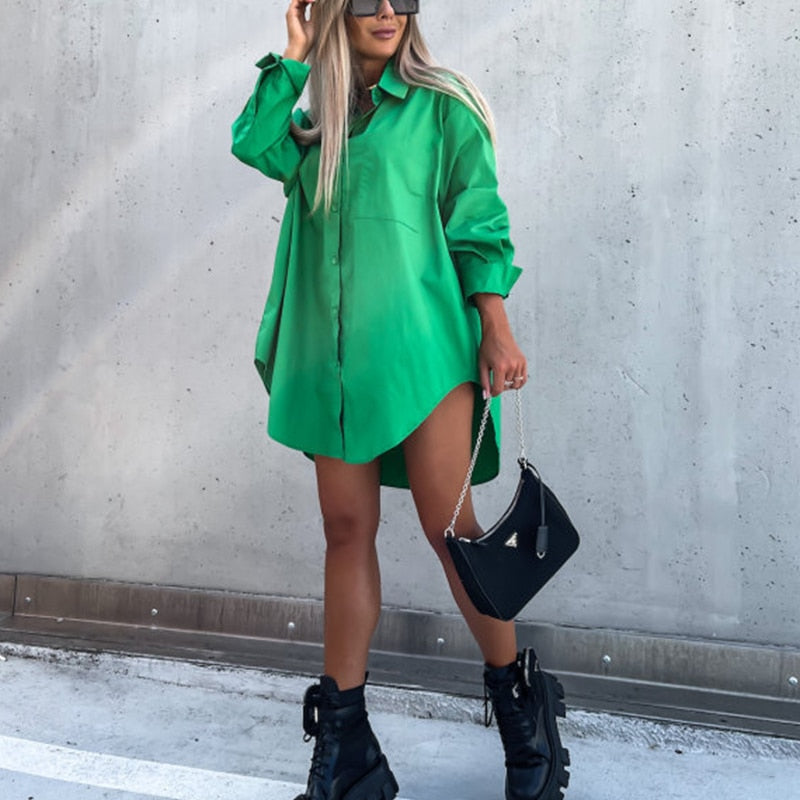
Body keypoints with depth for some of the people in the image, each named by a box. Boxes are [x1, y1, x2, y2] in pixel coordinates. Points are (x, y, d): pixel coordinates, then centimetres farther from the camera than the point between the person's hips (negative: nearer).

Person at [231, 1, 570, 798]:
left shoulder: (438, 106, 7)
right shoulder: (314, 121, 18)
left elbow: (478, 220, 0)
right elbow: (252, 144, -1)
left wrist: (496, 326, -8)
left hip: (420, 338, -4)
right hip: (331, 351, 4)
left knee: (448, 527, -4)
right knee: (347, 531, 4)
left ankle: (523, 710, 16)